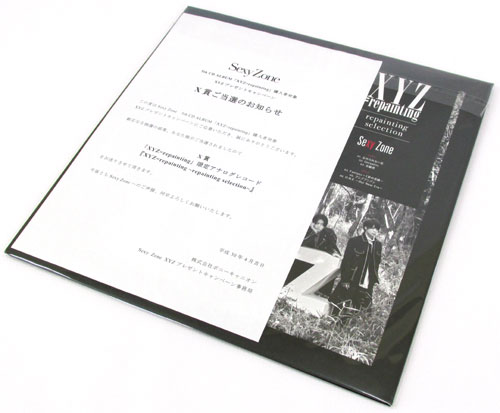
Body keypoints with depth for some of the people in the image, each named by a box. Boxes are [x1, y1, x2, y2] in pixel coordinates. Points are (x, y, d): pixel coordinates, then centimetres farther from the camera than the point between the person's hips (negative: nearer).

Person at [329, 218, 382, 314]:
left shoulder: (378, 245, 10)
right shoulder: (354, 241, -4)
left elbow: (377, 263, 14)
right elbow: (346, 261, -6)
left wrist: (374, 280, 8)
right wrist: (345, 280, -11)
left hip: (367, 287, 4)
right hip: (350, 283, -4)